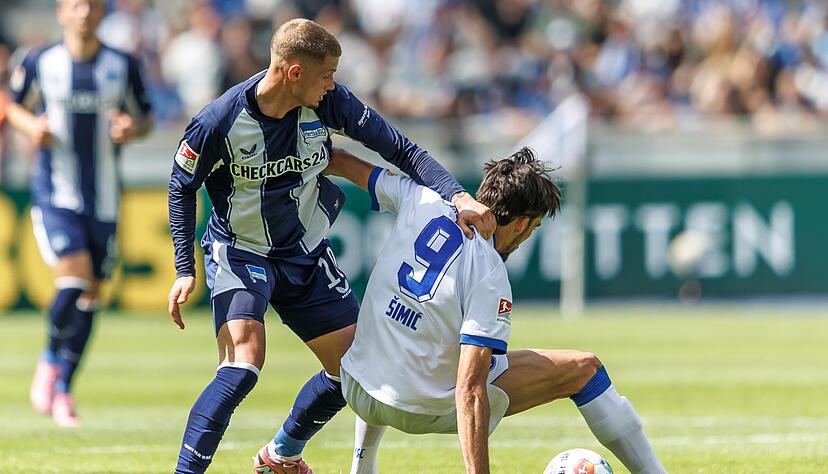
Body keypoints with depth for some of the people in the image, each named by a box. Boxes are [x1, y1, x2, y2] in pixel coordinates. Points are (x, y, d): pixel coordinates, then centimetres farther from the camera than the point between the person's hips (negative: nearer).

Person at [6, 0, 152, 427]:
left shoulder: (123, 67, 3)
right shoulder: (39, 63, 0)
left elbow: (144, 117, 13)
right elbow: (15, 107, 14)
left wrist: (133, 129, -10)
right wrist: (31, 126, -8)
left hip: (103, 197, 2)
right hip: (54, 194, -2)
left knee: (89, 295, 5)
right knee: (74, 277, -20)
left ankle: (62, 389, 20)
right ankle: (51, 360, 7)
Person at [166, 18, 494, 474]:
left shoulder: (329, 103, -15)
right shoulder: (219, 122, -24)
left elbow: (399, 149, -8)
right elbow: (182, 189, -7)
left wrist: (458, 196, -21)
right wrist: (185, 271, -12)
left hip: (306, 252, 5)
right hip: (239, 251, -5)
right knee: (243, 365, -27)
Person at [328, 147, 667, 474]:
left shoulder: (423, 202, -4)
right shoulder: (490, 280, -19)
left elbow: (346, 165, 15)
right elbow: (470, 390, -27)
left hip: (354, 389, 6)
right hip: (422, 410, -6)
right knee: (583, 369, 0)